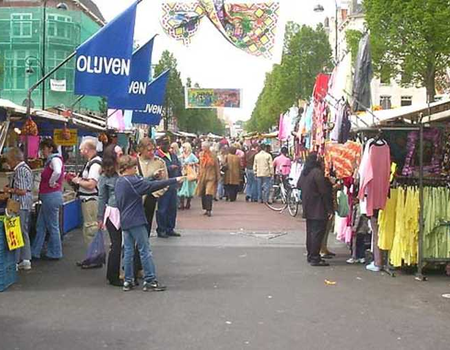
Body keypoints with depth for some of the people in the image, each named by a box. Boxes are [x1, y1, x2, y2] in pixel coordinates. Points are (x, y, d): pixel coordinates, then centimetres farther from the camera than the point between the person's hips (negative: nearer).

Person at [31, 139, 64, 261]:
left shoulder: (55, 159, -14)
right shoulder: (50, 160, 16)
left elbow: (57, 172, -35)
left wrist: (51, 183, -20)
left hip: (51, 196, -10)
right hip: (47, 197, 10)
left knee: (52, 226, 1)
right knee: (40, 226, 13)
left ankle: (55, 254, 11)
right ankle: (35, 252, 21)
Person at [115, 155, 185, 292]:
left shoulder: (119, 182, 11)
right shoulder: (131, 181, -17)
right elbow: (152, 186, -21)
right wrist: (174, 180, -19)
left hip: (125, 221, 9)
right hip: (136, 221, -9)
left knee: (128, 251, 11)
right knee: (145, 250, -2)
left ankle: (128, 281, 14)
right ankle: (150, 280, 1)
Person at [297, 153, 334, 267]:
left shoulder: (304, 173, 9)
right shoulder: (317, 173, -17)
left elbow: (299, 186, 19)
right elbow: (324, 192, -17)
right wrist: (329, 209, -14)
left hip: (308, 209, 9)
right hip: (318, 209, -9)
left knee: (310, 232, 14)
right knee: (318, 232, -6)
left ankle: (310, 256, 21)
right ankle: (315, 258, -6)